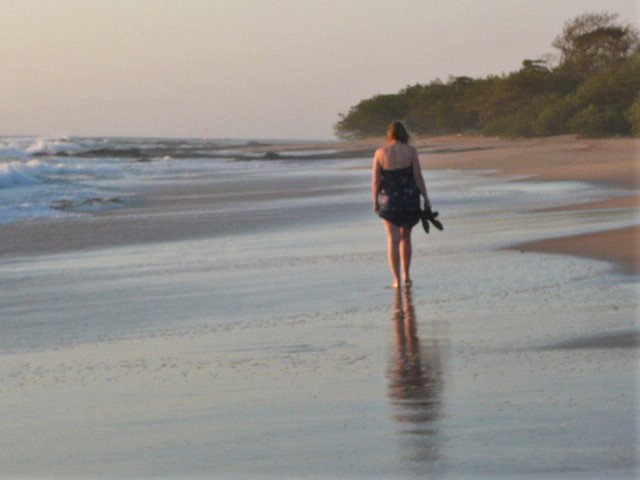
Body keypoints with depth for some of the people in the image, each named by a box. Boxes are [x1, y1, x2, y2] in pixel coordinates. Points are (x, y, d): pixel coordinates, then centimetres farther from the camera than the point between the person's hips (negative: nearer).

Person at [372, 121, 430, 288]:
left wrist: (375, 201, 8)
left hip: (388, 199, -1)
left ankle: (396, 279, -4)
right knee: (405, 237, 17)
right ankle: (406, 276, 17)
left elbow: (375, 180, -3)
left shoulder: (380, 152, -4)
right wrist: (426, 199, 2)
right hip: (409, 198, 1)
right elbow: (418, 177, -5)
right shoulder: (410, 151, -5)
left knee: (393, 239, 3)